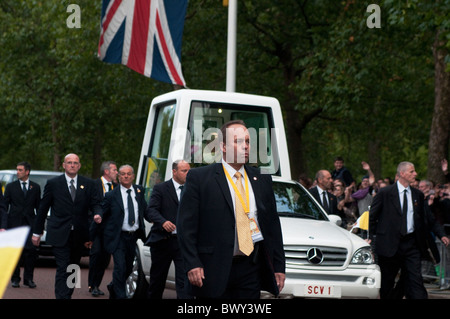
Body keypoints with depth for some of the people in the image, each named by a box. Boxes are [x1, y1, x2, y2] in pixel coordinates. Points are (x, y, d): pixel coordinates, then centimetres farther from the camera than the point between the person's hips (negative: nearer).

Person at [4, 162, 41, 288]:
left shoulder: (36, 187, 9)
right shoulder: (11, 186, 7)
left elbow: (38, 207, 10)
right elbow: (5, 205, 6)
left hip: (30, 223, 0)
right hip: (14, 223, 0)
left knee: (31, 251, -7)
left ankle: (28, 278, 3)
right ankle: (15, 279, 11)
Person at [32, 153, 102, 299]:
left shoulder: (88, 184, 8)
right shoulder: (53, 183, 3)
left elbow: (95, 204, 6)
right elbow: (43, 208, 7)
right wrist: (37, 232, 8)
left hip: (79, 236, 3)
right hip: (60, 235, -3)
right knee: (62, 270, -10)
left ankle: (68, 295, 24)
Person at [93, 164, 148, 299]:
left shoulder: (139, 191, 8)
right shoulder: (111, 195, -4)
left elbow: (145, 209, 12)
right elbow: (103, 211, -1)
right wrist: (99, 217, -23)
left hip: (133, 237, 5)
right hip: (118, 237, -5)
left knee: (129, 268, 16)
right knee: (120, 267, -15)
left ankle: (113, 287, 41)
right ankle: (120, 296, -6)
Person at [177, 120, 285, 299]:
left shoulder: (262, 179, 12)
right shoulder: (199, 177, -1)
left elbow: (273, 224, 14)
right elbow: (186, 224, -4)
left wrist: (279, 267, 10)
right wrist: (192, 264, -13)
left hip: (251, 269, 4)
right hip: (214, 270, -3)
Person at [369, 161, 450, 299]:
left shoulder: (418, 195, 10)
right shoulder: (385, 193, -3)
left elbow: (424, 219, 15)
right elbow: (372, 216, 2)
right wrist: (371, 237, -2)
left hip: (411, 243, 3)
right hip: (390, 243, -3)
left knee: (415, 280, -4)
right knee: (386, 281, 8)